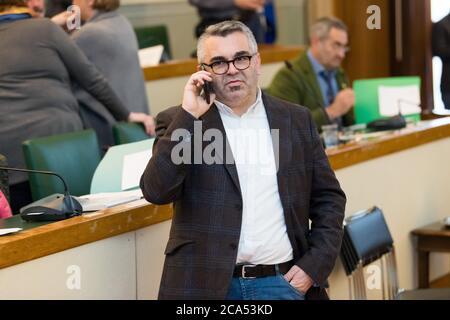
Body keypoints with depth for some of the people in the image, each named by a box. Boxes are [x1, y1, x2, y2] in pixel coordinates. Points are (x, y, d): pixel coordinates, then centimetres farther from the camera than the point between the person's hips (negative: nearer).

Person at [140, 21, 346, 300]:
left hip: (282, 282, 2)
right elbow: (157, 190, -12)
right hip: (206, 285, -2)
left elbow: (328, 198, 10)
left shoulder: (296, 120, 7)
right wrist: (188, 116, -14)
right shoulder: (179, 122, 1)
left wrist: (314, 266, -1)